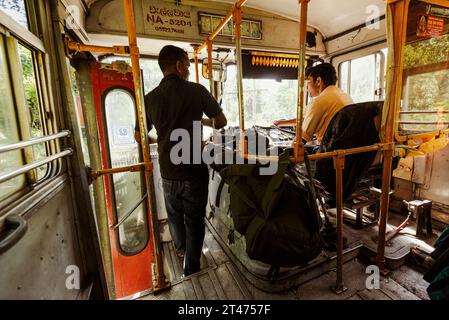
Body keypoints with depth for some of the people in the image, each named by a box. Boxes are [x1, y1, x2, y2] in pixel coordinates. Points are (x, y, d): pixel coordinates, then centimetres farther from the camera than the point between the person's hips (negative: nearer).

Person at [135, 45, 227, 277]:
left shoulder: (150, 98, -3)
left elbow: (139, 137, 7)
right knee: (194, 221, 13)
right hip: (195, 171, -3)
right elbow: (221, 122, -1)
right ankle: (191, 271, 27)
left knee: (175, 215, 26)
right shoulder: (196, 90, -9)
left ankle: (180, 248, 53)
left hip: (168, 172, 4)